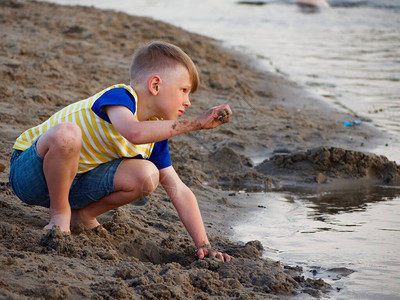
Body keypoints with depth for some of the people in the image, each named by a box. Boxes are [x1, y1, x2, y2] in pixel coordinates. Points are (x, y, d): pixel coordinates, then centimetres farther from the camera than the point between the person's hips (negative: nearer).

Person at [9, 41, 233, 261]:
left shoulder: (154, 133, 1)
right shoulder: (119, 96, -23)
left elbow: (179, 191, 0)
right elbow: (134, 133, -46)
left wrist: (203, 245, -7)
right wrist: (197, 123, -43)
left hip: (71, 182, 6)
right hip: (28, 172, -6)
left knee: (146, 176, -16)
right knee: (66, 133, -40)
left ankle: (82, 215, 7)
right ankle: (59, 213, -14)